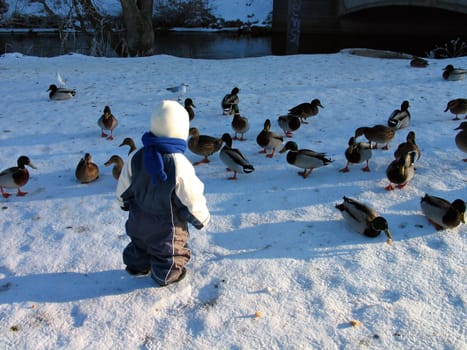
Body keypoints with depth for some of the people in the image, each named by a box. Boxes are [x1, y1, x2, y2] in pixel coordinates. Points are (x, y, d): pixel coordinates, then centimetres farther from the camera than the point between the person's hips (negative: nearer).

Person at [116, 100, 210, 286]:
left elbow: (123, 189, 0)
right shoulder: (180, 165, -29)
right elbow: (192, 199, -20)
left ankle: (137, 265, 52)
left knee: (140, 244, 31)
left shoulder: (135, 157, -14)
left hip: (139, 221, 5)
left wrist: (125, 204, 21)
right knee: (168, 252, 20)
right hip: (167, 226, -5)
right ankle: (167, 276, 39)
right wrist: (202, 219, -1)